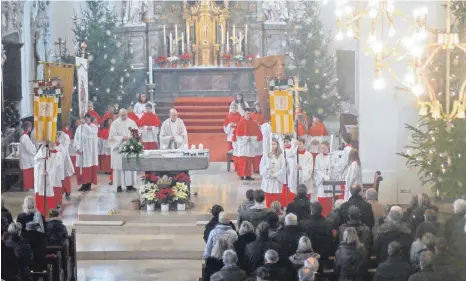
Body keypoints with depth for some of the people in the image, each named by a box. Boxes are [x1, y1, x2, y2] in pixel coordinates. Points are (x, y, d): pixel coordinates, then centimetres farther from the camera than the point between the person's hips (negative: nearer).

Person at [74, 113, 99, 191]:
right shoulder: (79, 127, 7)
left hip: (90, 151, -2)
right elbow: (76, 138, 4)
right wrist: (77, 148, -8)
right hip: (81, 150, 2)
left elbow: (92, 132, -23)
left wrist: (85, 124, -26)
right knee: (82, 168, 1)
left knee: (90, 167, -4)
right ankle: (84, 184, 6)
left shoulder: (94, 127, 0)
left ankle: (89, 184, 1)